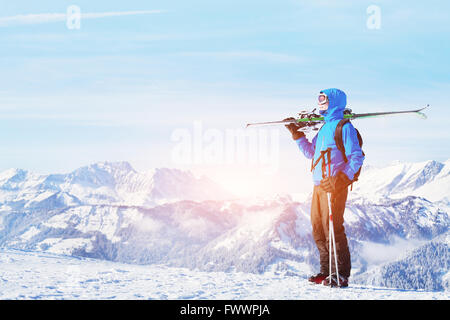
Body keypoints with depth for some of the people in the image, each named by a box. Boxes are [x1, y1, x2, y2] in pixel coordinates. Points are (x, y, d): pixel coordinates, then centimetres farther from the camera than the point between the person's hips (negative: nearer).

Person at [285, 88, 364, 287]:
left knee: (332, 228, -10)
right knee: (318, 228, 9)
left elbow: (357, 157, -11)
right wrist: (297, 135, 22)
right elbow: (311, 153, 28)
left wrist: (342, 179, -21)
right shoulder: (324, 128, 21)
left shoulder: (344, 127, -6)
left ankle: (341, 274, -4)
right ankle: (326, 271, 17)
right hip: (319, 185, 9)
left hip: (334, 185, -9)